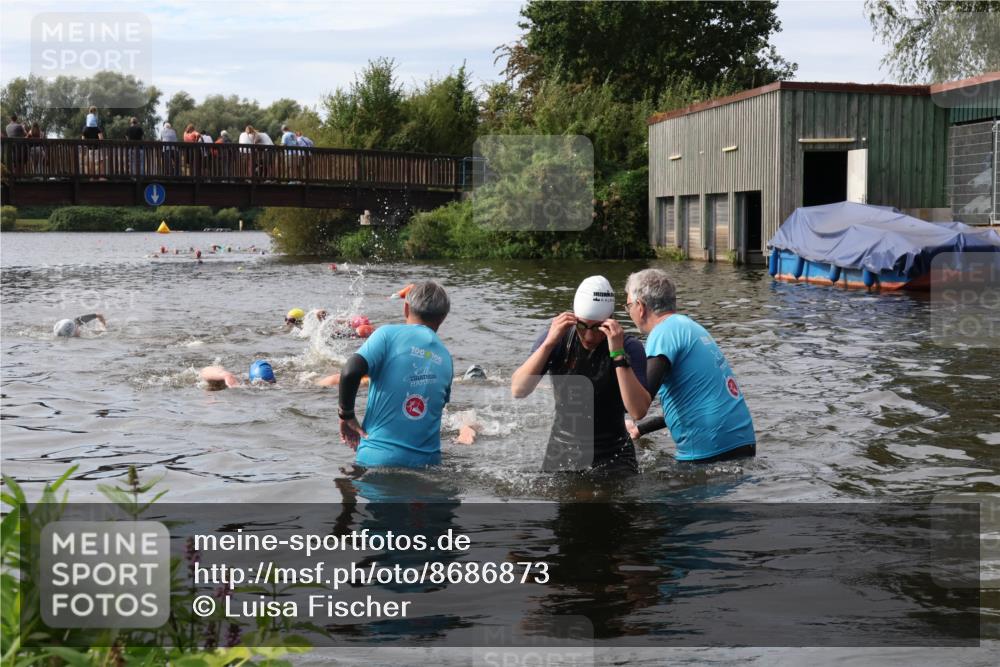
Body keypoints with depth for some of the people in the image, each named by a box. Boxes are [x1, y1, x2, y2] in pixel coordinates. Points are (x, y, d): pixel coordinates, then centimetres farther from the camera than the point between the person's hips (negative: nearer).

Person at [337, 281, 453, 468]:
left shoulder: (389, 334, -2)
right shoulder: (445, 358, 12)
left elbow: (350, 373, -15)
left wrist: (346, 414, 0)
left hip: (378, 458, -4)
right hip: (427, 461, 4)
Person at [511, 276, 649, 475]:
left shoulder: (630, 347, -12)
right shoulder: (558, 337, -6)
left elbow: (638, 410, -25)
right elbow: (517, 391, -15)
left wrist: (618, 354, -30)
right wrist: (549, 343, -24)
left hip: (612, 457, -2)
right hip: (561, 453, 2)